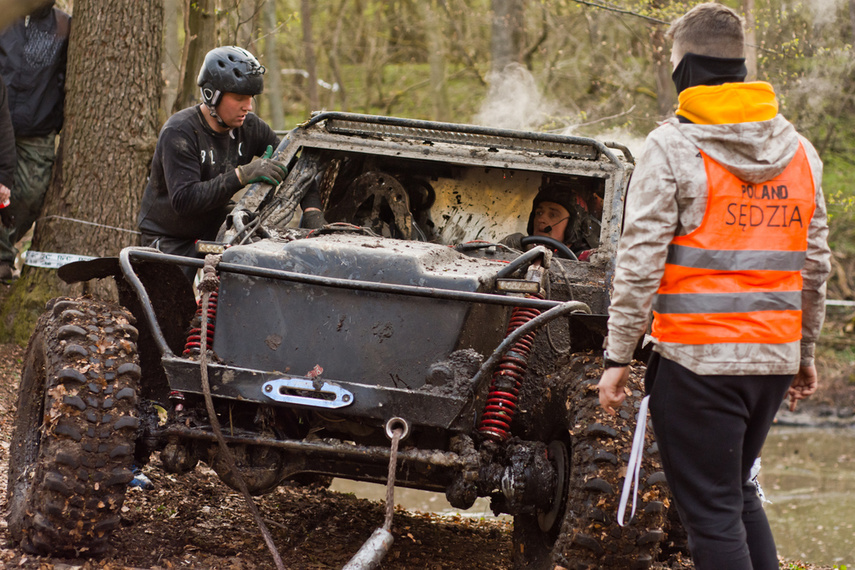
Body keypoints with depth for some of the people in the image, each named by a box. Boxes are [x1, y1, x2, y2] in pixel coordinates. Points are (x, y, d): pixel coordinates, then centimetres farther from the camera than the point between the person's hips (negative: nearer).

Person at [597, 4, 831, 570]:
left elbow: (641, 261, -11)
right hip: (774, 357, 6)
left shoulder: (673, 147, -9)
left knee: (712, 511, -1)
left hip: (698, 359, -6)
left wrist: (618, 356, -6)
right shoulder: (800, 151, 10)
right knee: (739, 491, 21)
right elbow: (815, 263, 14)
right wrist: (805, 351, 22)